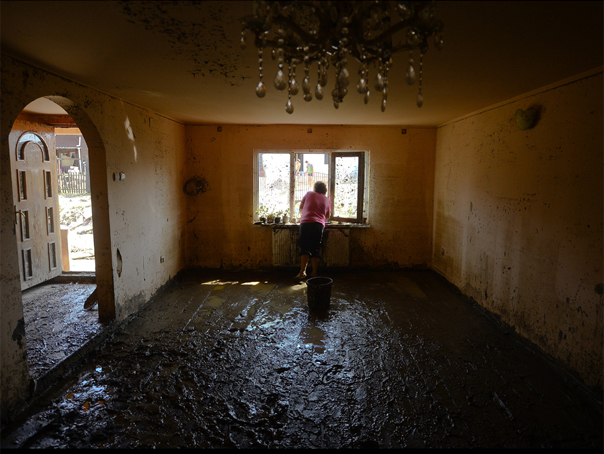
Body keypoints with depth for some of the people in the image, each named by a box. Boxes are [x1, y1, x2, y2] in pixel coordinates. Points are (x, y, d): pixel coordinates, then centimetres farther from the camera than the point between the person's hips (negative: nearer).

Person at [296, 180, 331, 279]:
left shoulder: (309, 194, 13)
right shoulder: (327, 200, 18)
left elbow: (301, 208, 21)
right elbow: (327, 216, 27)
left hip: (305, 223, -2)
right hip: (319, 225, 2)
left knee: (304, 248, -2)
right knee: (315, 249, 7)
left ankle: (302, 271, -13)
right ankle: (314, 273, 5)